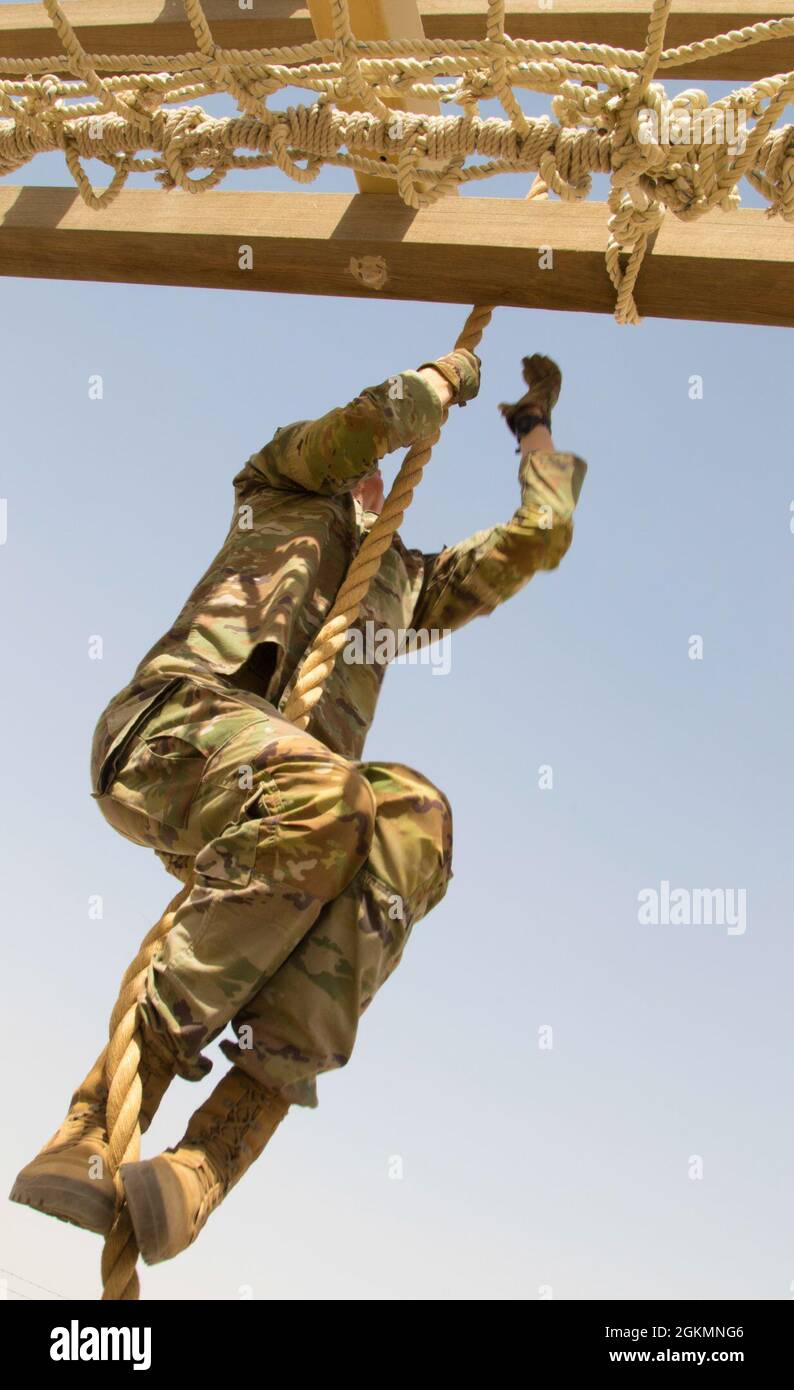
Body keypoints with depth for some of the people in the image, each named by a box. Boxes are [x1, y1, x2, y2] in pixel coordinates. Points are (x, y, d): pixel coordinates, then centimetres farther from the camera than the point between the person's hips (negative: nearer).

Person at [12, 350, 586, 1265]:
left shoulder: (408, 580, 38)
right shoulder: (283, 483, 27)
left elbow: (539, 538, 37)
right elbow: (384, 415, 9)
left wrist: (535, 428, 48)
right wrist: (448, 378, 28)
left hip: (282, 799, 4)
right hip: (175, 725, -4)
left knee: (411, 817, -32)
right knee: (323, 795, -39)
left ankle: (207, 1162, -43)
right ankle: (95, 1130, -37)